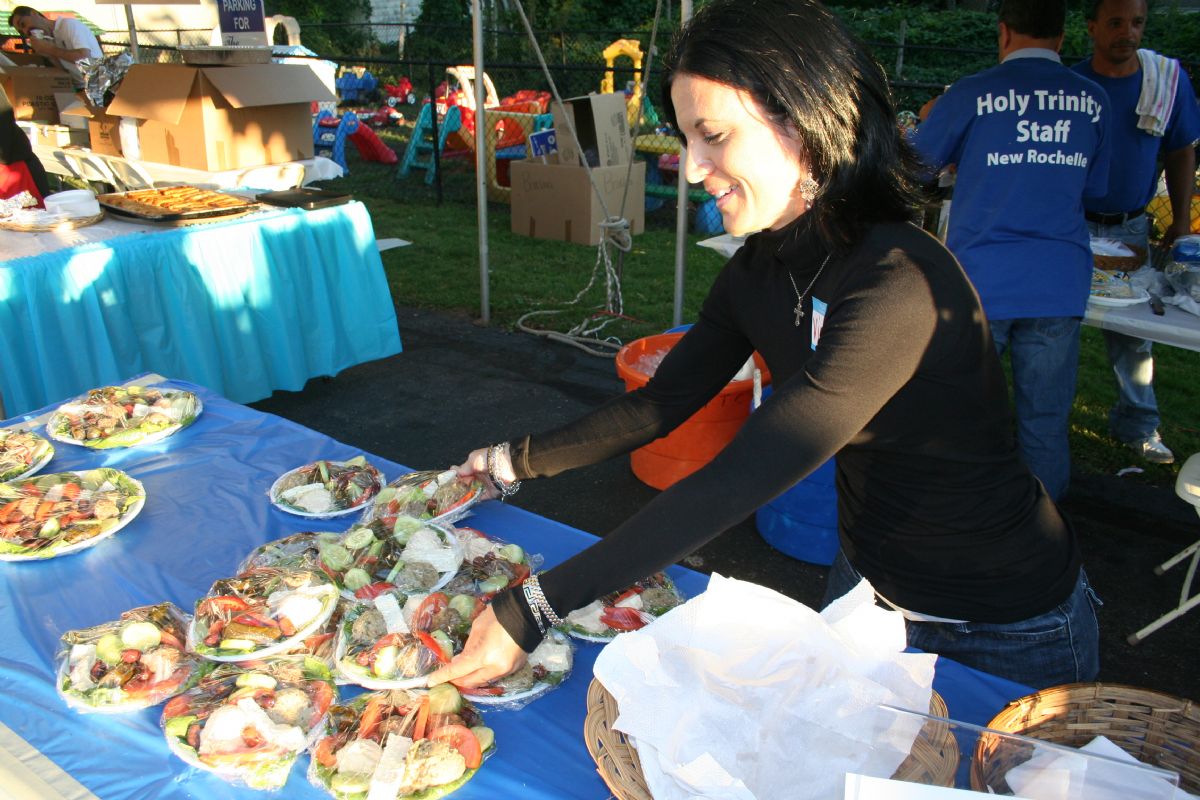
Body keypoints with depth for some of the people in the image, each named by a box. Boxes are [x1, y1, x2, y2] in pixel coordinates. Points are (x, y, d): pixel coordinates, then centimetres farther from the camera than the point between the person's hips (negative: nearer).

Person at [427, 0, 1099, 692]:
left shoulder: (898, 285, -34)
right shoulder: (760, 272, -8)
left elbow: (737, 483, -37)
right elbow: (661, 404, 2)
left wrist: (536, 608, -35)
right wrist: (516, 462, 1)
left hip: (1006, 634, -6)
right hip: (865, 585, 7)